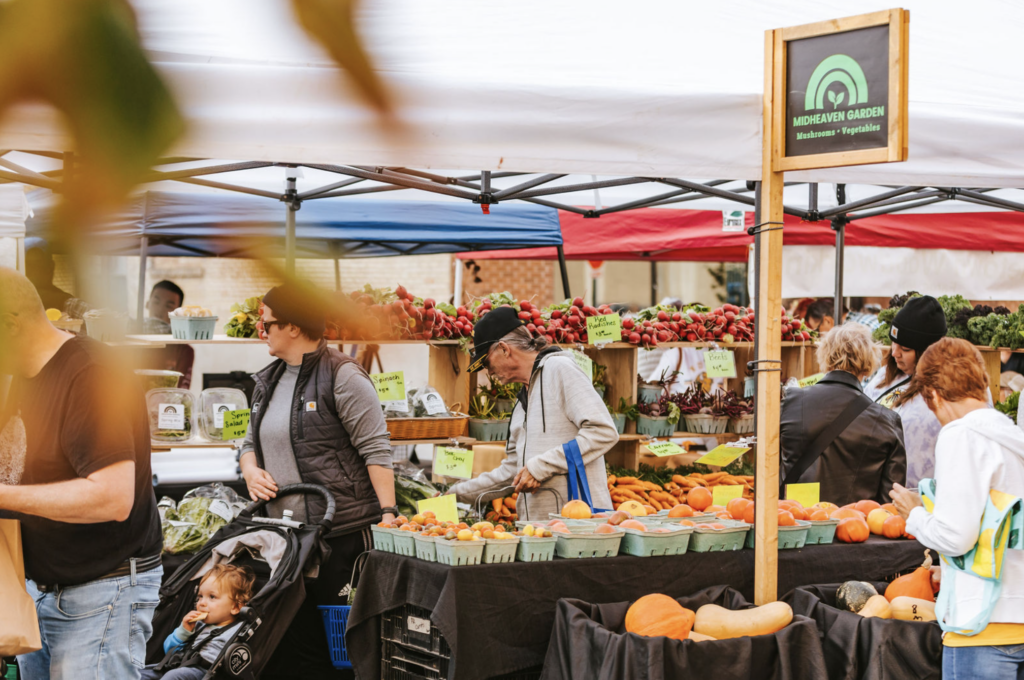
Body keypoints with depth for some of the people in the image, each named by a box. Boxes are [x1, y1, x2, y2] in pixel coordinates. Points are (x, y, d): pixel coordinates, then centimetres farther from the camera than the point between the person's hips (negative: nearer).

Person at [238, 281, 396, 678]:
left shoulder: (342, 377, -8)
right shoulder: (269, 382, 16)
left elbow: (376, 450, -12)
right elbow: (251, 442, 26)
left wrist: (388, 512, -18)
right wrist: (250, 469, 4)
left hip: (342, 531, -7)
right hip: (285, 535, 8)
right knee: (292, 636, 7)